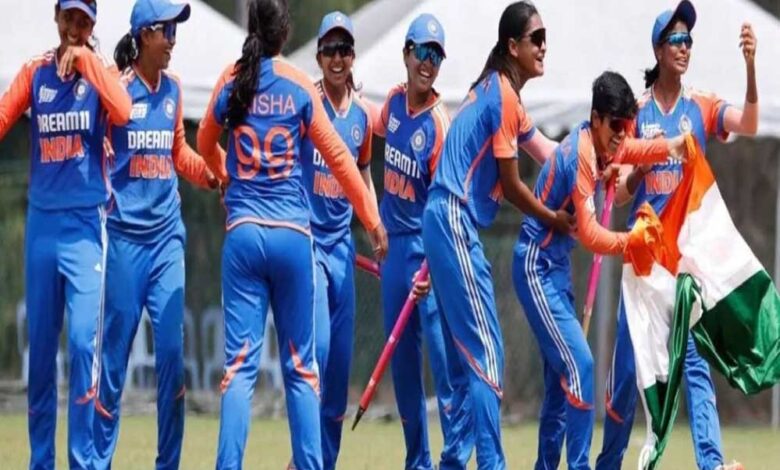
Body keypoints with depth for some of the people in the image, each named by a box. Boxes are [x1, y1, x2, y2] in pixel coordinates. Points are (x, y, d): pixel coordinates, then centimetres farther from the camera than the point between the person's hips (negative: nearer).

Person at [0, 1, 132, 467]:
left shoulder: (100, 71, 1)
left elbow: (123, 112, -19)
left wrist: (87, 61, -17)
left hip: (85, 222, -3)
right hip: (41, 222, 3)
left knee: (83, 340, -12)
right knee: (40, 346, 7)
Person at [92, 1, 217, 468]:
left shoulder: (173, 89, 10)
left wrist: (214, 174, 5)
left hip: (167, 234, 5)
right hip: (126, 234, -5)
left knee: (172, 352, 2)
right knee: (117, 348, 0)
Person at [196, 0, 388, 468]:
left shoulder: (231, 82, 4)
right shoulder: (299, 86, -1)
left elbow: (206, 143, 21)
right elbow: (339, 158, 1)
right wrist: (373, 222, 8)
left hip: (243, 234, 1)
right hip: (292, 235, -1)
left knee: (240, 363, -1)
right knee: (301, 365, 6)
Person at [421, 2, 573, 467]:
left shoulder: (501, 93, 16)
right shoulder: (502, 97, -13)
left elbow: (546, 150, 25)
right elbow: (512, 186, -9)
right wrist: (554, 219, 5)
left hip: (449, 224, 10)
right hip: (455, 223, -10)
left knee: (466, 357, 14)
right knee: (488, 356, -11)